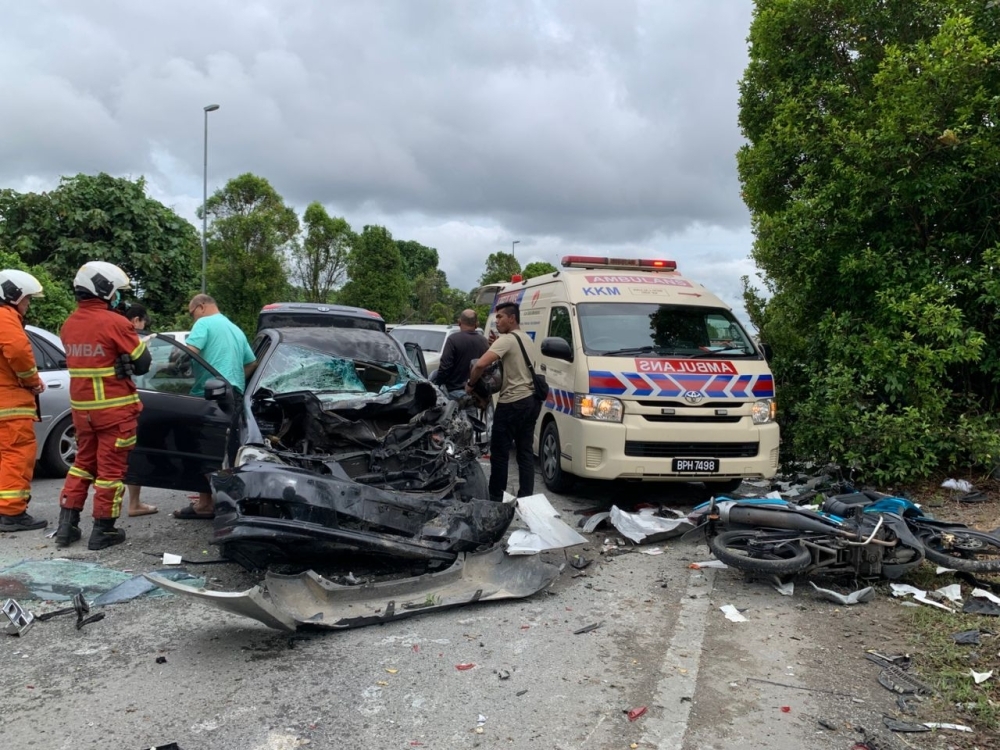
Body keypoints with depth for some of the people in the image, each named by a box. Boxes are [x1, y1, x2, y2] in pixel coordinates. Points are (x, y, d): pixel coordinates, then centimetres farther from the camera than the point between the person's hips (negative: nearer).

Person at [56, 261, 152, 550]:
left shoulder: (68, 325, 7)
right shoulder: (114, 323, -16)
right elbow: (143, 364, -9)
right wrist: (138, 344, 10)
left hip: (82, 407, 7)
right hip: (114, 408, -7)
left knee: (83, 462, 19)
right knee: (111, 467, 2)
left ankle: (67, 524, 20)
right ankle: (103, 530, 8)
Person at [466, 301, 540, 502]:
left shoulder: (506, 340, -13)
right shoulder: (528, 340, 16)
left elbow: (481, 364, -25)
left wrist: (471, 384, -8)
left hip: (512, 403, -9)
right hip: (530, 399, 9)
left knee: (500, 451, 0)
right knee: (525, 451, 10)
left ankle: (496, 497, 6)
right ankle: (526, 497, 11)